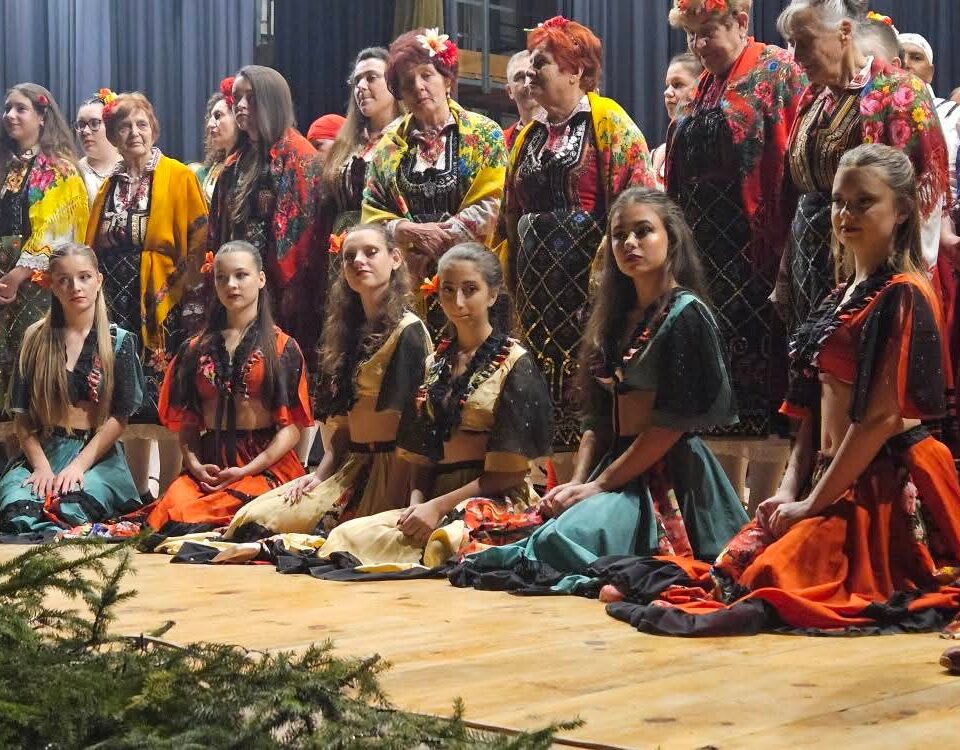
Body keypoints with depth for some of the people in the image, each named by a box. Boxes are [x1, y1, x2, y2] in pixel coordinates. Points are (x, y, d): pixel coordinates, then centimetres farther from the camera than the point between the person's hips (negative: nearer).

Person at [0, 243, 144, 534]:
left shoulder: (119, 341, 7)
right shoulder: (36, 339, 10)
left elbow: (120, 415, 0)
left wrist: (79, 464, -13)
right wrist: (41, 466, -12)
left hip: (97, 456, -1)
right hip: (40, 452, 1)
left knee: (66, 512, -36)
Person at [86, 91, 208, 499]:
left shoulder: (178, 176, -2)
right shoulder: (110, 186, 14)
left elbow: (200, 243, -7)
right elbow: (93, 250, 18)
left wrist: (182, 286, -14)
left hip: (163, 308, -5)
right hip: (119, 307, 5)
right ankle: (136, 496, 17)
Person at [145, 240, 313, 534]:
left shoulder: (282, 347, 7)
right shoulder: (196, 348, 18)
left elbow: (292, 426, -2)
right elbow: (185, 419, 13)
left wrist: (246, 471, -12)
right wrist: (194, 464, -7)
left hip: (265, 465, -3)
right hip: (208, 464, 3)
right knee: (172, 507, -31)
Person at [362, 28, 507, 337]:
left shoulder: (484, 134, 4)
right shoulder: (390, 145, 12)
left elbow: (490, 206, -6)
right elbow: (372, 214, 9)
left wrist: (439, 239, -12)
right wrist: (410, 232, -10)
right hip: (404, 280, 2)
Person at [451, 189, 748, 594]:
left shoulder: (685, 313, -6)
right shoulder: (616, 319, 18)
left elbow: (673, 421, -13)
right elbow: (598, 417, 15)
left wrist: (600, 485, -13)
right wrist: (576, 483, -2)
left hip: (666, 476, -7)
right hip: (618, 467, 7)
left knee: (561, 539, -28)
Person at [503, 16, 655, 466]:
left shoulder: (608, 122, -2)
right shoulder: (530, 134, 18)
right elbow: (511, 214, 21)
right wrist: (511, 280, 16)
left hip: (588, 280, -6)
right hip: (539, 288, 6)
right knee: (551, 395, 5)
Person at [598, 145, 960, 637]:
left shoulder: (904, 295, -12)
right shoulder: (841, 295, 16)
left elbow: (883, 415, -18)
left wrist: (814, 503, -15)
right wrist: (791, 488, 1)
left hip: (886, 485, -8)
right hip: (834, 480, 8)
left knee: (770, 582, -17)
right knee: (738, 567, -2)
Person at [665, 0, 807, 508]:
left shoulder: (779, 72, -3)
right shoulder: (703, 91, 18)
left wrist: (787, 254, -17)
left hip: (757, 256, -7)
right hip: (706, 258, 7)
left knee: (763, 380, -5)